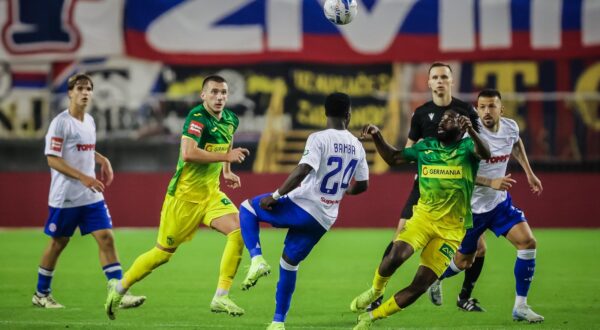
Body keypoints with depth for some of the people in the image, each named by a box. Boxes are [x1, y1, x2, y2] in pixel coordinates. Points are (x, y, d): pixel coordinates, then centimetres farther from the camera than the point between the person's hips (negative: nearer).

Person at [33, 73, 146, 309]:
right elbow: (52, 159, -17)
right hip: (65, 197, -6)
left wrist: (102, 160, 10)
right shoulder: (61, 122, -12)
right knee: (58, 243, 6)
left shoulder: (89, 121, 11)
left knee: (106, 238, -7)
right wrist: (83, 177, -24)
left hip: (91, 196, 6)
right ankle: (41, 294, 23)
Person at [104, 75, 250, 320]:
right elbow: (188, 153, -34)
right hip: (185, 195, -6)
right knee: (164, 252, 4)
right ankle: (119, 287, 26)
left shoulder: (230, 120, 5)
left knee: (239, 230, -17)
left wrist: (226, 172, 15)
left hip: (211, 193, 6)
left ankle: (221, 297, -12)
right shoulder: (198, 117, -19)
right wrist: (226, 156, -31)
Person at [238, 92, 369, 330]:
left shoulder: (319, 139, -12)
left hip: (302, 206, -6)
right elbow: (361, 186, 17)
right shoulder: (357, 147, 7)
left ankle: (257, 259, -5)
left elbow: (302, 171, -24)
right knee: (289, 263, 21)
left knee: (248, 208, 15)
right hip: (324, 220, 6)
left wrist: (275, 196, -16)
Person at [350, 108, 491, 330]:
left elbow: (485, 153, -27)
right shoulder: (426, 147, 9)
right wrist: (377, 137, 3)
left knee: (419, 286, -5)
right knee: (395, 257, -26)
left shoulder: (466, 146, -4)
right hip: (423, 217, 2)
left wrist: (471, 131, -47)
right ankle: (375, 291, 4)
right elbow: (393, 158, 21)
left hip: (451, 230, -2)